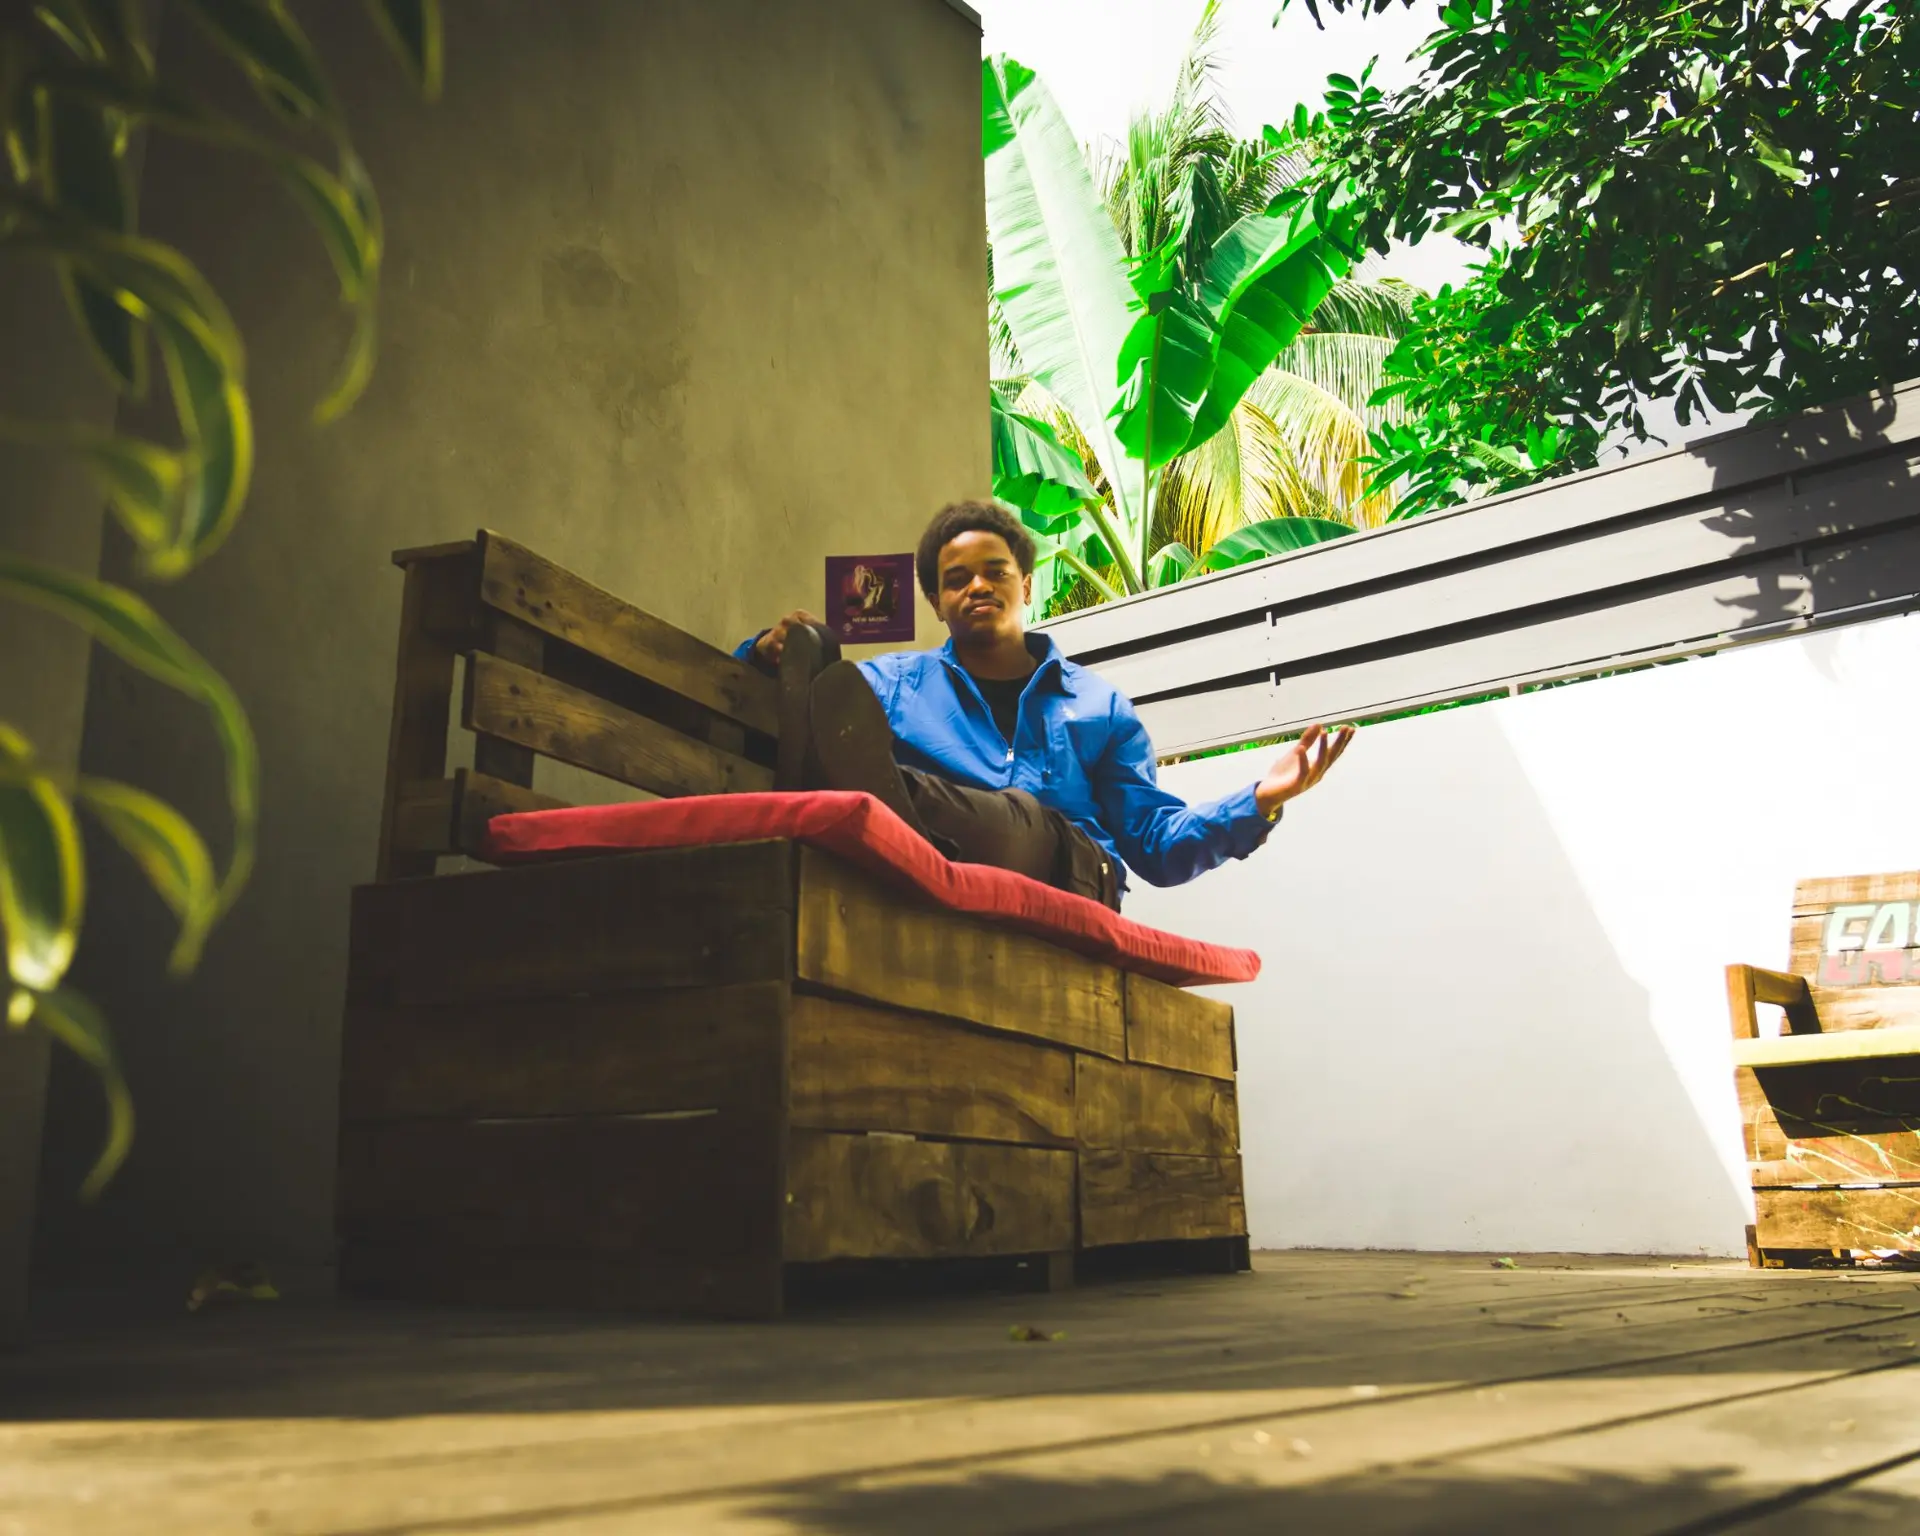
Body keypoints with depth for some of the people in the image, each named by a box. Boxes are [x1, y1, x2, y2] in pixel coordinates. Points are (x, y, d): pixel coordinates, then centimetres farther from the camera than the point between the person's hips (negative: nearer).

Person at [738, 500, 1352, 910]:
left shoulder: (1099, 706, 29)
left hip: (1065, 874, 1)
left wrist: (1261, 801, 6)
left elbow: (1157, 845, 22)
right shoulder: (892, 683, 28)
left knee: (1020, 819, -38)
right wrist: (769, 652, -3)